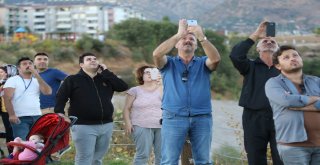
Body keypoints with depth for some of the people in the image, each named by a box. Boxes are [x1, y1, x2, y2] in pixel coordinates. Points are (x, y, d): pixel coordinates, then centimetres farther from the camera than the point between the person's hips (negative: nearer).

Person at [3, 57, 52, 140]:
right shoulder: (12, 80, 2)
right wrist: (11, 115, -20)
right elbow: (7, 99, -7)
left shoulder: (37, 80, 16)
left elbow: (48, 92, -2)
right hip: (20, 118, -5)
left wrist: (37, 76, -6)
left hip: (37, 117, 5)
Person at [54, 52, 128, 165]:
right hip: (83, 126, -5)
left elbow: (123, 87, 0)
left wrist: (105, 72, 0)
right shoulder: (72, 80, 3)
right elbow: (60, 98, -3)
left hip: (106, 125, 5)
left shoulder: (106, 79, 15)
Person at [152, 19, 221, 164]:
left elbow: (216, 59, -9)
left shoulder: (203, 63, 14)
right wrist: (178, 34, -13)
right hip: (173, 118, -1)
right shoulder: (169, 63, 12)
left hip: (202, 118, 1)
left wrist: (202, 37, -20)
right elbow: (157, 54, -10)